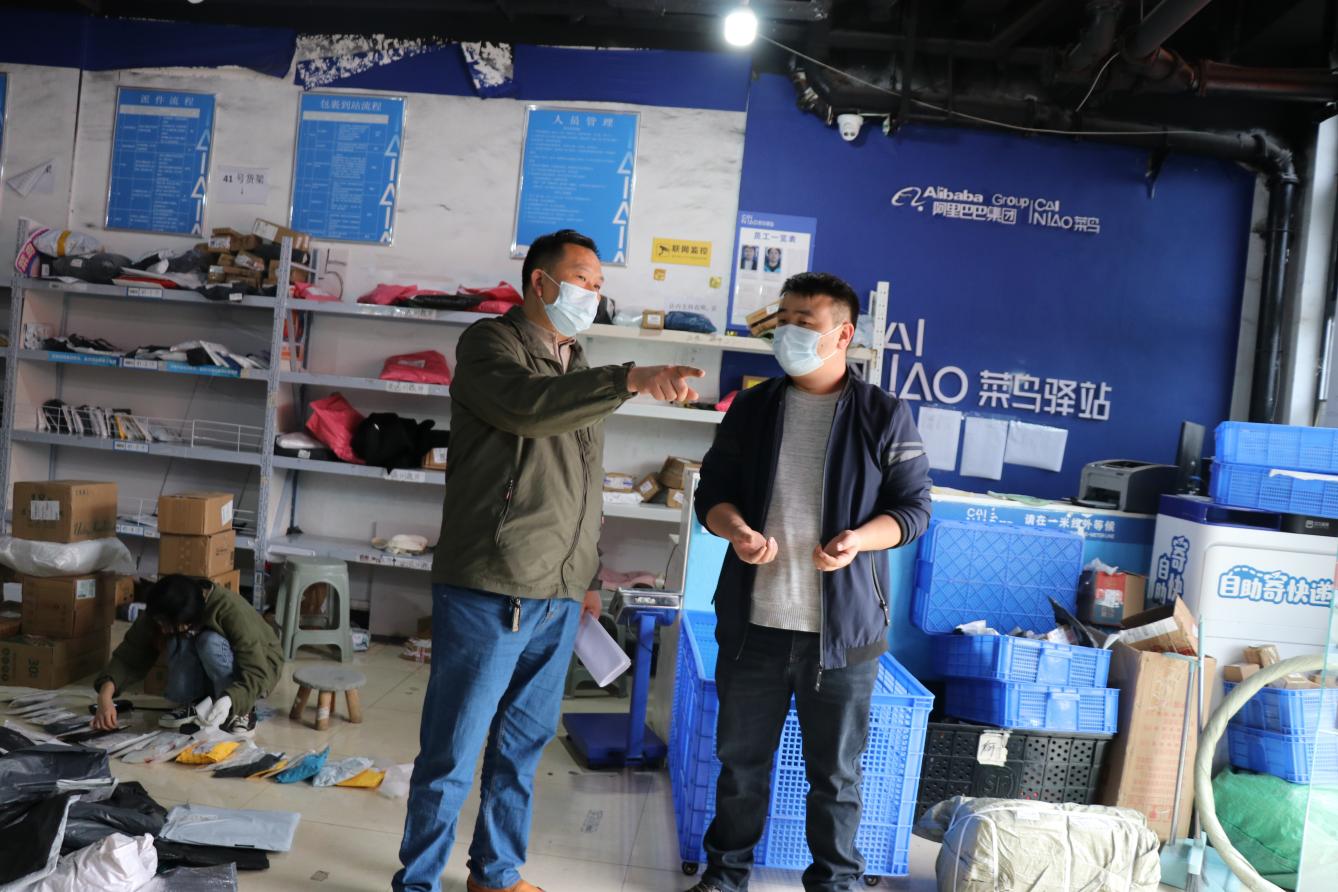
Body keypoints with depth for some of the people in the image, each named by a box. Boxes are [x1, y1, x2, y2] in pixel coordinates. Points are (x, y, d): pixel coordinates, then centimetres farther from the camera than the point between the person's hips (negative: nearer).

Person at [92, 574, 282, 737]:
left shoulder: (230, 609, -33)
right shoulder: (164, 613, -19)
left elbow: (256, 674, -35)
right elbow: (130, 654, -17)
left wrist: (226, 702, -52)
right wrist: (105, 696, -34)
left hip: (259, 665, -5)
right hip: (216, 675, 5)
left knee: (210, 642, -35)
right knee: (178, 642, -27)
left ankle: (241, 713, -17)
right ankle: (200, 704, -4)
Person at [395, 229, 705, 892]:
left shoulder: (578, 372, 17)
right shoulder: (490, 344, -5)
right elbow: (526, 406, -28)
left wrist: (586, 576, 21)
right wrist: (631, 380, -35)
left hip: (558, 599, 7)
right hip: (489, 593, -7)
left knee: (522, 749, 17)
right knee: (452, 755, 3)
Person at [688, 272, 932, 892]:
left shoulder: (884, 416, -2)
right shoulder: (751, 408, 6)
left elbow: (913, 505, 0)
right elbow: (712, 491, 8)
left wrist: (859, 540, -20)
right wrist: (736, 531, -15)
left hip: (842, 627, -2)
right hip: (753, 622, 3)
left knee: (835, 771, 10)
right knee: (741, 757, 15)